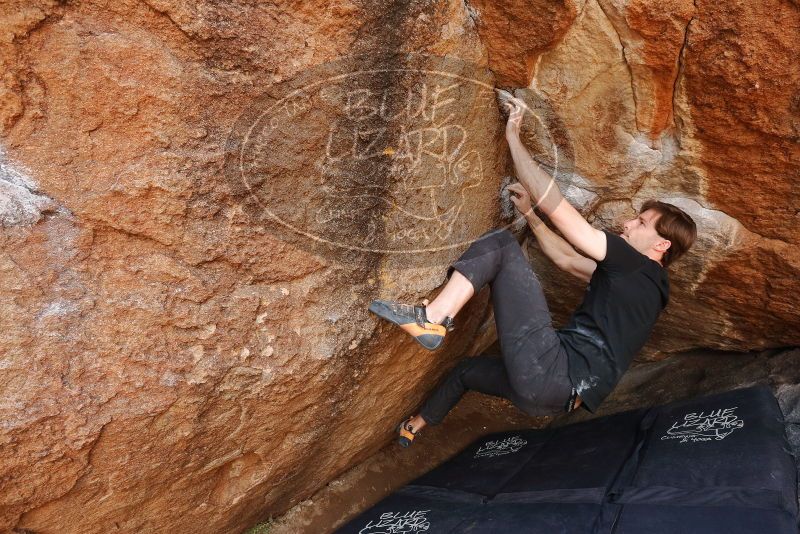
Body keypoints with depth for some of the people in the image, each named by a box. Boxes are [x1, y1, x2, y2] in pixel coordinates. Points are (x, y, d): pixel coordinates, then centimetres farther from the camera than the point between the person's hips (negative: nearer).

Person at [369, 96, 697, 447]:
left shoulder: (638, 267, -4)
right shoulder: (631, 279, 22)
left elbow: (553, 203, -8)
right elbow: (566, 259, 32)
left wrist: (512, 137, -1)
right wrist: (529, 214, 30)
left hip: (549, 371, -10)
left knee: (501, 243, -10)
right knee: (468, 369, 38)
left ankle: (432, 318, -22)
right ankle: (415, 426, 58)